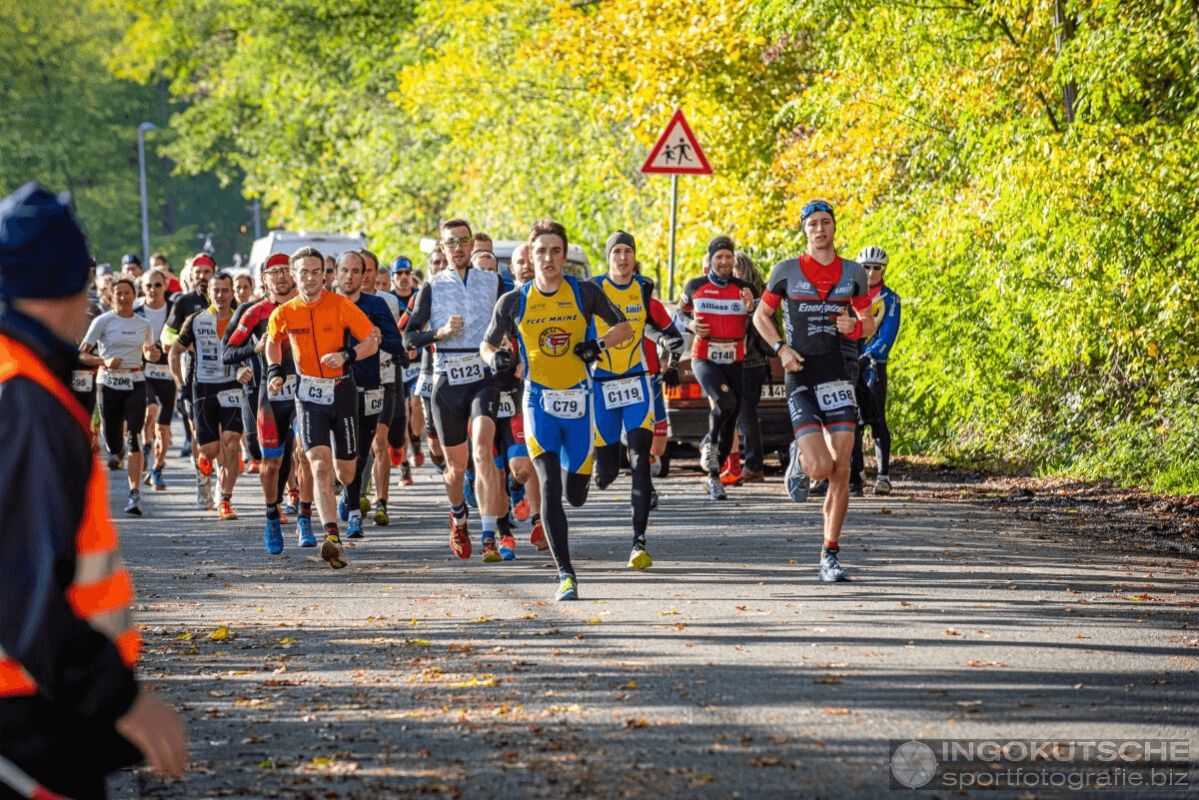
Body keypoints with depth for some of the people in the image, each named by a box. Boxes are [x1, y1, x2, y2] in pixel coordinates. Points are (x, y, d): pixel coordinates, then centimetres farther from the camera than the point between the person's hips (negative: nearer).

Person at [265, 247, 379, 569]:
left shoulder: (341, 305, -7)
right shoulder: (283, 314, -1)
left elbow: (371, 341, -2)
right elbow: (273, 343, 20)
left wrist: (347, 356, -19)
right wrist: (275, 370, 4)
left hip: (342, 391, 0)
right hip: (309, 395, 0)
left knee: (345, 473, 6)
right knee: (320, 466, -19)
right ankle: (332, 537, -26)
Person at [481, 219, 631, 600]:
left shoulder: (585, 293, -2)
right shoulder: (513, 302, -1)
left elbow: (624, 328, 7)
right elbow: (487, 345, 11)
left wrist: (599, 343, -12)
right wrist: (496, 358, -12)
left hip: (579, 400, 1)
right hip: (539, 401, -1)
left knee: (575, 496, 6)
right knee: (549, 486, -16)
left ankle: (579, 471, 46)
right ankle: (566, 574, -12)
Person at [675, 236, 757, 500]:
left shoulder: (744, 289, 5)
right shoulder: (695, 287, 2)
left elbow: (750, 330, 8)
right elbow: (680, 311, 17)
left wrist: (750, 308, -12)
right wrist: (690, 324, -4)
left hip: (734, 362, 3)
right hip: (704, 359, -3)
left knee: (730, 423, 6)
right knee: (726, 402, -29)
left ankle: (713, 476, 21)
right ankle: (709, 445, -1)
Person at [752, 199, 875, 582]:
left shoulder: (852, 273, 7)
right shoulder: (786, 271, 1)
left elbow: (869, 323, 17)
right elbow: (761, 315, 11)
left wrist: (855, 326, -7)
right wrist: (781, 348, -6)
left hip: (837, 375, 2)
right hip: (801, 376, -2)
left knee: (841, 470, -5)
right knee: (820, 468, -15)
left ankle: (830, 555, 4)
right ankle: (799, 457, 23)